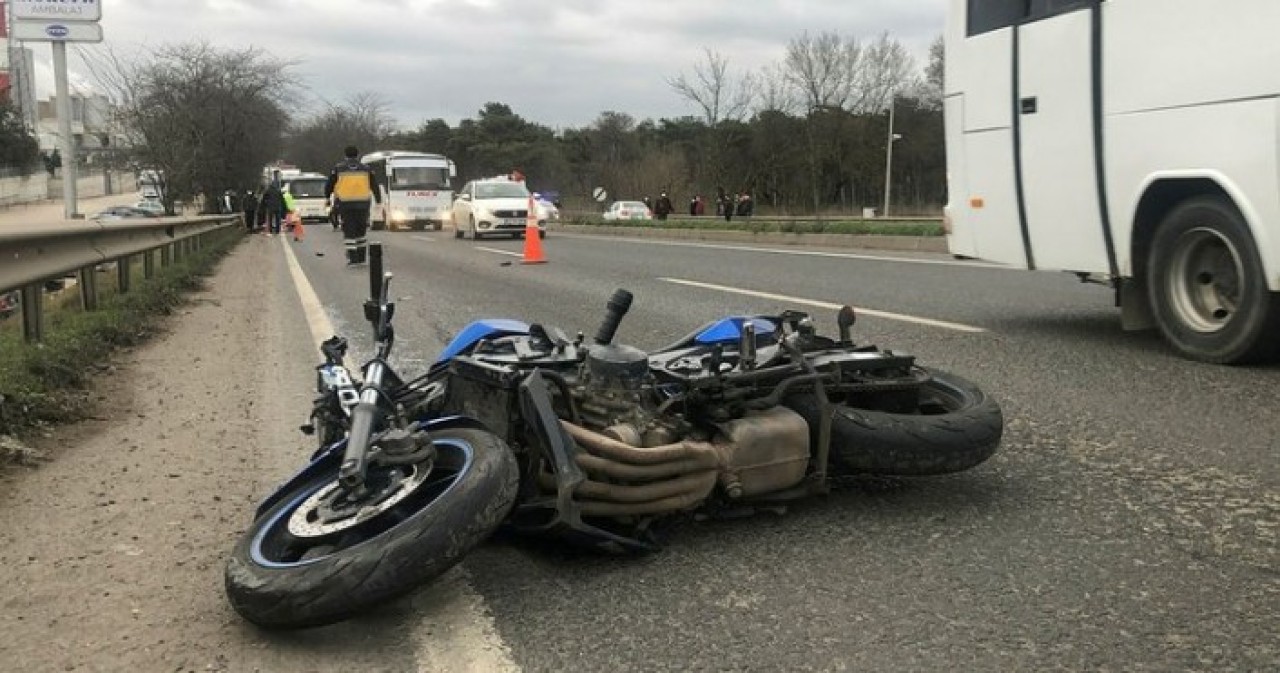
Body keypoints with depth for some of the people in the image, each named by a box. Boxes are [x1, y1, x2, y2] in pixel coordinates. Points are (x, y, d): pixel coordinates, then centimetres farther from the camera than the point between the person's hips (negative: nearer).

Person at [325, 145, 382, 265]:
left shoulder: (338, 169, 0)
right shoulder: (366, 169, 4)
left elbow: (329, 184, 7)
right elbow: (375, 186, 7)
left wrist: (327, 197, 23)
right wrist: (379, 201, 15)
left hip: (345, 204, -2)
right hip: (363, 204, 2)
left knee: (349, 232, 2)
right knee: (361, 230, 14)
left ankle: (353, 257, -5)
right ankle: (362, 257, 16)